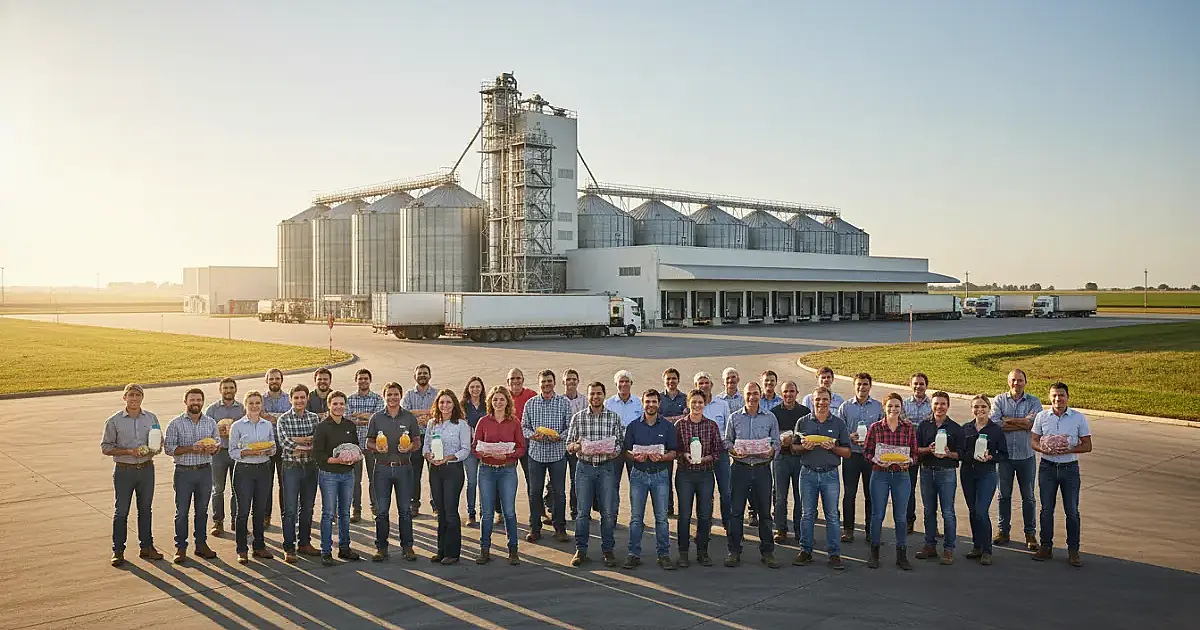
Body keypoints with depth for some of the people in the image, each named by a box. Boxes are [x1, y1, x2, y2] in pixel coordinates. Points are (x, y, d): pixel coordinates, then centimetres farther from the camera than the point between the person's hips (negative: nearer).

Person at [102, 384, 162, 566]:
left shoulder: (151, 418, 4)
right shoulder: (114, 421, -4)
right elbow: (106, 447, -4)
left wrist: (151, 451, -11)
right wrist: (129, 451, -17)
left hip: (146, 469, 3)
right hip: (124, 470, -3)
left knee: (145, 509, 11)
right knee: (121, 511, 2)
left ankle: (146, 547, 21)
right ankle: (118, 550, 11)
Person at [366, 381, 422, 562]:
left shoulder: (409, 417, 6)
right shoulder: (376, 418, 7)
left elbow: (417, 442, 8)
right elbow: (369, 443, 9)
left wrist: (409, 447, -13)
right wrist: (376, 447, -12)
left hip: (403, 467, 0)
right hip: (382, 467, 0)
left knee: (405, 510, 3)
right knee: (382, 511, 3)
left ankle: (407, 546, 11)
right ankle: (381, 547, 12)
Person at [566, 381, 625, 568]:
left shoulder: (614, 418, 3)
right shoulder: (578, 417, 5)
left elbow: (620, 445, 2)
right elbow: (569, 446, 4)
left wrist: (611, 452, -19)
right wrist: (577, 446, -18)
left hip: (607, 468, 0)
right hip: (584, 467, 0)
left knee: (608, 512, 2)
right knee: (583, 511, 3)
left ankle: (608, 550, 14)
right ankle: (581, 550, 13)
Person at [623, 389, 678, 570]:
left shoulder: (668, 426, 4)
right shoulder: (633, 426, 6)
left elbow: (673, 453, 3)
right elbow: (626, 452, 6)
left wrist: (661, 457, -16)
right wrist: (635, 457, -15)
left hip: (660, 474, 0)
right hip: (638, 474, 1)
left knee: (661, 517, 0)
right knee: (636, 517, 2)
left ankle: (664, 554, 9)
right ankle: (634, 554, 9)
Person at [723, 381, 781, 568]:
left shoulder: (770, 418, 8)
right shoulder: (734, 417, 7)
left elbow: (776, 442, 8)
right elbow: (727, 441, 9)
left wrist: (770, 451, -13)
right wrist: (734, 451, -11)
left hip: (762, 468, 0)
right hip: (740, 468, 0)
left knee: (764, 511, 5)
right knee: (736, 511, 1)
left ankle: (767, 551, 15)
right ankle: (734, 551, 9)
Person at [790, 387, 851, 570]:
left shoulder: (838, 423, 6)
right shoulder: (803, 422, 7)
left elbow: (847, 452, 6)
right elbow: (794, 448, 10)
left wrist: (833, 448, -12)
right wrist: (804, 447, -11)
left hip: (830, 474, -1)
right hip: (808, 473, 1)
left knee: (832, 515, 1)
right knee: (807, 514, 5)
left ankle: (834, 554, 7)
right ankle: (805, 551, 13)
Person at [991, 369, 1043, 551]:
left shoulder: (1033, 401, 0)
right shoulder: (999, 400, 0)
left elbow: (1035, 423, -17)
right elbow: (994, 424, -14)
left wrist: (1007, 420, -15)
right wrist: (1022, 424, -15)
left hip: (1026, 455, 0)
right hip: (1004, 454, 0)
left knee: (1028, 496, 8)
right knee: (1004, 495, 10)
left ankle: (1030, 533, 19)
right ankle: (1003, 531, 22)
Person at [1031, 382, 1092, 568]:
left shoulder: (1079, 418, -3)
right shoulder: (1042, 417, 1)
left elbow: (1087, 446, -2)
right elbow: (1033, 441, 4)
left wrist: (1069, 449, -19)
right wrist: (1045, 449, -17)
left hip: (1070, 468, -1)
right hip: (1047, 467, 1)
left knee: (1072, 511, 3)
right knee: (1046, 509, 8)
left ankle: (1073, 551, 13)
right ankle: (1046, 547, 19)